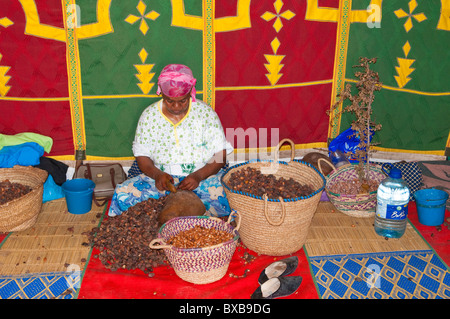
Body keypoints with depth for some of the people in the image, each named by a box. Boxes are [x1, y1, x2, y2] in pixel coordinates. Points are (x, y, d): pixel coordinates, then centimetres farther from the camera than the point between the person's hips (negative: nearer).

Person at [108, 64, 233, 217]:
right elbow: (142, 155, 3)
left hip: (204, 175, 0)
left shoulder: (205, 113, -1)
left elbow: (220, 155, -3)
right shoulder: (149, 115, 3)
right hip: (160, 176, 1)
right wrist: (157, 174, -19)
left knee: (223, 196, -34)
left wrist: (198, 176, -22)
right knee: (123, 194, -26)